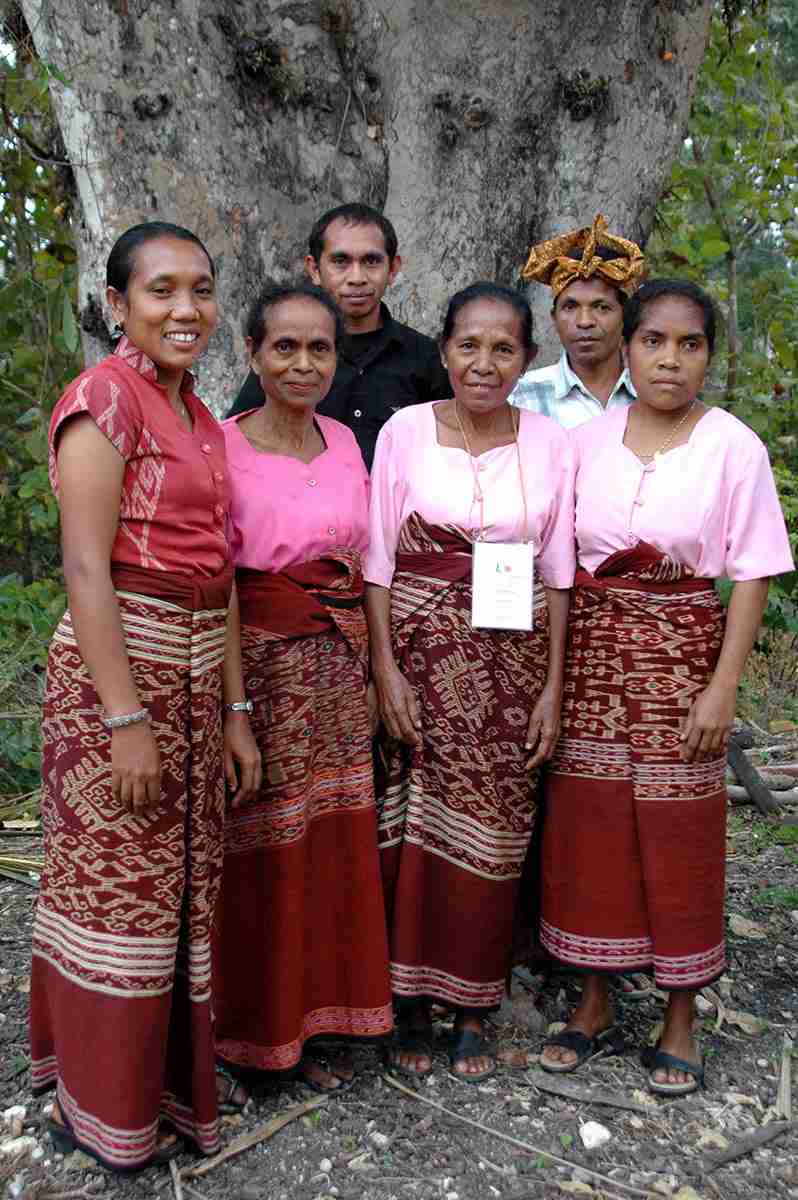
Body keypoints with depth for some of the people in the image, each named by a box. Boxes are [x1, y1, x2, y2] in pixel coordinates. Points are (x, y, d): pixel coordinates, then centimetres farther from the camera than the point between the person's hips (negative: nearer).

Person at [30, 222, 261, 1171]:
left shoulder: (198, 418, 14)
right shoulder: (104, 398, -10)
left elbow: (216, 572, 13)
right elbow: (86, 570, -16)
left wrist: (233, 713, 11)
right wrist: (125, 721, -20)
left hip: (196, 670, 8)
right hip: (117, 665, -8)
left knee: (177, 885, 16)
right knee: (117, 886, 4)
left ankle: (161, 1079, 36)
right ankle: (106, 1114, 24)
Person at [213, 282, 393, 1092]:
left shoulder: (344, 440, 9)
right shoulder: (221, 447, -8)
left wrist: (370, 665, 12)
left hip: (339, 662, 5)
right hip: (259, 660, -5)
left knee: (331, 844, 11)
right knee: (256, 849, 2)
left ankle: (314, 1017, 29)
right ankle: (244, 1031, 23)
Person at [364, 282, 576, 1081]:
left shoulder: (549, 443, 2)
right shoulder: (405, 431, -2)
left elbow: (557, 573, 4)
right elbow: (378, 562, -2)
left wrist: (552, 685, 0)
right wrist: (385, 668, -10)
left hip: (512, 656, 1)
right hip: (420, 650, -1)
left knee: (490, 830, 7)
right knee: (414, 826, 3)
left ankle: (472, 1008, 25)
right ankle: (411, 1001, 23)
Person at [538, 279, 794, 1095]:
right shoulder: (586, 441, 4)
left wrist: (723, 687, -12)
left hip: (681, 652, -2)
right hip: (588, 652, 3)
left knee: (678, 832, 4)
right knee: (587, 824, 8)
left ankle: (680, 1017, 24)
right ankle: (594, 1001, 27)